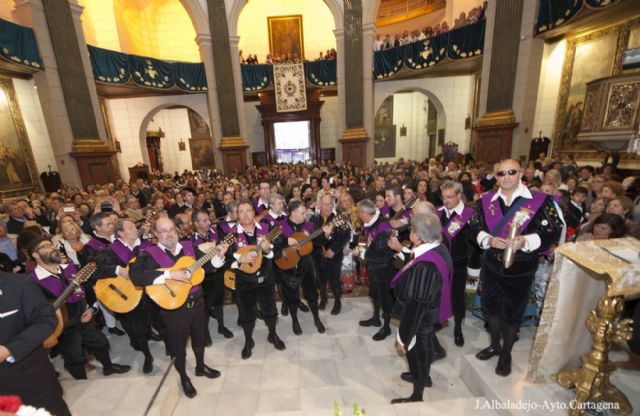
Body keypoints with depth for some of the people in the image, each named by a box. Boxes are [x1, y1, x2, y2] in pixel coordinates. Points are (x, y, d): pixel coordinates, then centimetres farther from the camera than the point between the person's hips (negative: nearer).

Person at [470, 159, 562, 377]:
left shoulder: (540, 201, -12)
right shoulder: (486, 201, -3)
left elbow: (553, 232, -12)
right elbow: (473, 228, -3)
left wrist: (526, 242, -28)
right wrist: (488, 240, -21)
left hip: (520, 270, -3)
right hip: (492, 266, 3)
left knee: (512, 312, 14)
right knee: (492, 306, 19)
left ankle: (506, 354, 39)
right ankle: (495, 345, 44)